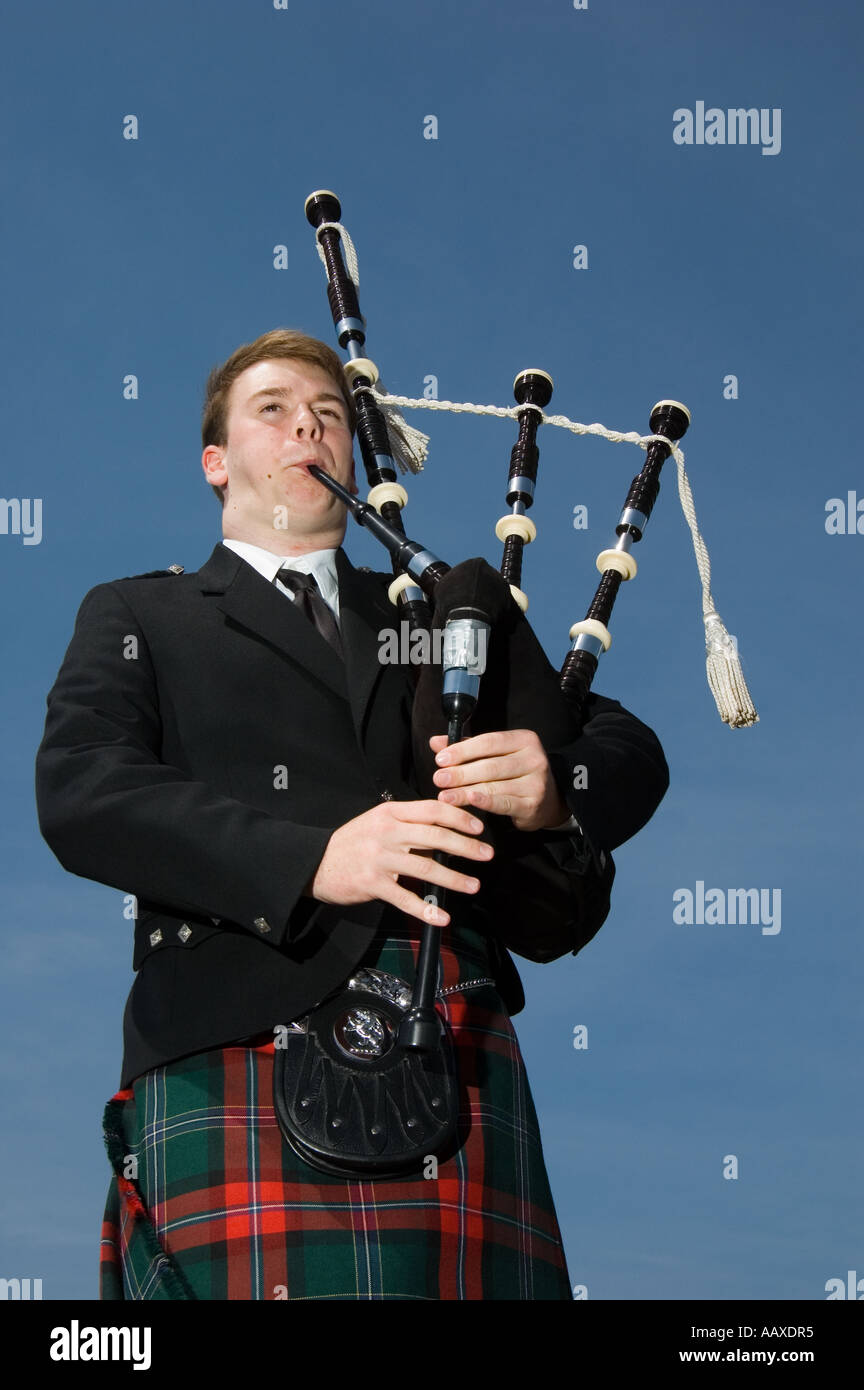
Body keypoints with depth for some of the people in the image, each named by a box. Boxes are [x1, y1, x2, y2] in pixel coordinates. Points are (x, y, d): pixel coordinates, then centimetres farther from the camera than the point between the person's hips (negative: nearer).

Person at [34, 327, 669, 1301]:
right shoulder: (139, 619, 18)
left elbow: (630, 749, 18)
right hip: (234, 1047, -2)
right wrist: (310, 858, -17)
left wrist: (553, 785, -8)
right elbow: (81, 793, -2)